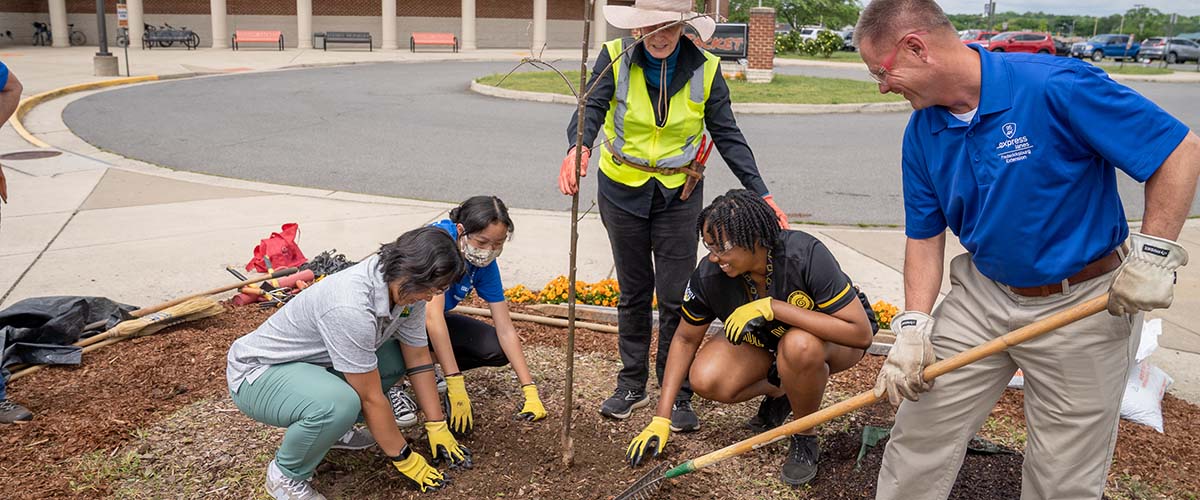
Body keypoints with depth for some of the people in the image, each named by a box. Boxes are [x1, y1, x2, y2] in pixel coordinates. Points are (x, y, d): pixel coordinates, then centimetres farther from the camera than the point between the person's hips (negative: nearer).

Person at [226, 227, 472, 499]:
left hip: (315, 363, 8)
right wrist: (405, 459, -17)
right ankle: (286, 474, -6)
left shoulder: (407, 289, -12)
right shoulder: (350, 307, -36)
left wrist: (438, 429, 0)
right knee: (339, 404, -36)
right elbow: (370, 398, -28)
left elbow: (418, 359, 0)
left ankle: (334, 427, 13)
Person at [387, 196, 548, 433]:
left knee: (497, 350, -12)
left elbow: (505, 329, -11)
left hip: (426, 324, 6)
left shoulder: (484, 264, -13)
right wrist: (455, 386, -42)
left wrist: (530, 391, -18)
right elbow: (432, 316, -40)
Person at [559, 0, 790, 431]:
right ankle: (632, 386, 26)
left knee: (675, 298, 0)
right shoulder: (616, 58, -9)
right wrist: (578, 148, -45)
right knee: (633, 293, 12)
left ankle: (677, 396, 14)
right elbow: (592, 107, -22)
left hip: (679, 195, 0)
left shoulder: (705, 70, -7)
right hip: (622, 191, 1)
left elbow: (728, 136, -4)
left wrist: (761, 193, -11)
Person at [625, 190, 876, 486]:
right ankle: (779, 390, 9)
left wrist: (772, 307, -42)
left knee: (799, 345, -39)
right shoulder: (709, 274, -22)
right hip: (765, 340, 4)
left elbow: (862, 333, -36)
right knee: (705, 380, -23)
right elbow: (685, 339, -6)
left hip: (836, 338, -3)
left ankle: (805, 439, -9)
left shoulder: (806, 255, -34)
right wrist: (661, 420, -10)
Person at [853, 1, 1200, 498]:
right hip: (983, 296, 5)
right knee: (921, 432, 7)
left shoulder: (1056, 86, -23)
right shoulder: (923, 133, -3)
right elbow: (925, 235, 3)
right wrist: (913, 327, -6)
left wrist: (1153, 254, -19)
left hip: (1083, 304, -4)